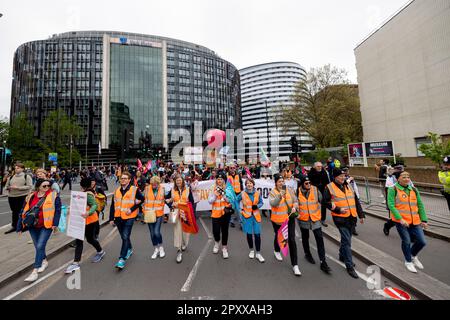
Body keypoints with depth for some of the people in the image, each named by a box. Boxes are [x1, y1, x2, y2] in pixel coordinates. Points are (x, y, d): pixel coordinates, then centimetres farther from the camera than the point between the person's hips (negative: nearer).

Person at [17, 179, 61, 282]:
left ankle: (35, 271, 4)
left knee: (40, 246, -7)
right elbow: (24, 211, 11)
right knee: (37, 246, 18)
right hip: (33, 226, 5)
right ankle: (44, 261, 41)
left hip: (46, 226, -5)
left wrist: (55, 223, -17)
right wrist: (20, 226, 10)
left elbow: (57, 210, -11)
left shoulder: (53, 196, -10)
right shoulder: (31, 196, 2)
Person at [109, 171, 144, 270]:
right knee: (124, 237, 19)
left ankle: (122, 259, 1)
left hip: (129, 217, -5)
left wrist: (132, 209, -13)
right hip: (118, 217, 6)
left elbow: (142, 199, -8)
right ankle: (129, 249, 42)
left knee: (125, 237, -8)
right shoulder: (117, 191, 8)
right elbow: (113, 205, 10)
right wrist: (111, 218, 8)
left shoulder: (134, 189, -8)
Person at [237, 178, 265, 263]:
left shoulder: (257, 193, -3)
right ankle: (251, 250, 31)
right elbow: (236, 201, 6)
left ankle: (258, 253, 18)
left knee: (257, 234, 1)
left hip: (256, 216, 1)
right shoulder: (242, 194, -6)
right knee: (249, 234, 6)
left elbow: (261, 202, 7)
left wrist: (257, 206, -11)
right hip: (247, 216, -1)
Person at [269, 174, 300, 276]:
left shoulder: (290, 190, -3)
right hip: (278, 220, -2)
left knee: (292, 240, 1)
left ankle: (295, 265, 13)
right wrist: (280, 195, -42)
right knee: (278, 236, 20)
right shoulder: (272, 192, -14)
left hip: (290, 218, 2)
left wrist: (294, 207, -13)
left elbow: (295, 200, 7)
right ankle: (276, 251, 52)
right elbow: (272, 203, -29)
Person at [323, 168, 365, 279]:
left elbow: (356, 201, 15)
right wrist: (338, 209, -18)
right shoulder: (329, 187, -10)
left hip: (351, 217, 6)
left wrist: (361, 215, 14)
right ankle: (349, 266, 10)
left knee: (346, 238, 21)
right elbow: (326, 202, -10)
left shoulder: (348, 186, 9)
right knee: (347, 241, -4)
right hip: (340, 218, -6)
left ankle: (342, 256, 42)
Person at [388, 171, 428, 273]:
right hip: (401, 221, -5)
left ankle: (413, 256, 38)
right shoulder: (393, 190, -8)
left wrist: (424, 220, 8)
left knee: (422, 242, 6)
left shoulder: (414, 190, 9)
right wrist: (400, 219, -19)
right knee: (406, 241, 4)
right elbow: (391, 205, -13)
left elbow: (420, 205, 13)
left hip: (415, 221, 5)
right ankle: (408, 261, 30)